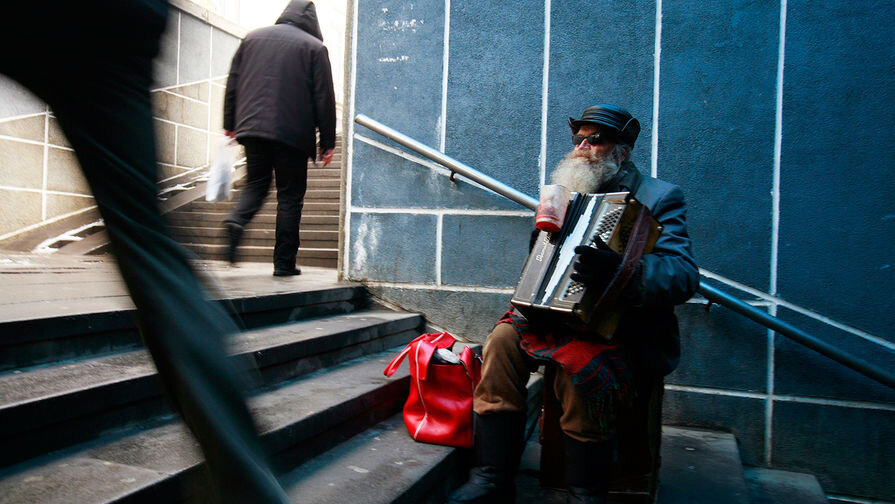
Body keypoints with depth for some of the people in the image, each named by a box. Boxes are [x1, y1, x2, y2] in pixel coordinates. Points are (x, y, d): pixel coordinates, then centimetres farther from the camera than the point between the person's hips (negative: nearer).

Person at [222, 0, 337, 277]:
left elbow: (233, 83, 14)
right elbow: (324, 98, -2)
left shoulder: (251, 38, 14)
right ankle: (284, 262, 4)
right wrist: (328, 142, 1)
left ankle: (236, 222, -12)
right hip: (293, 133, -3)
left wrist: (230, 123, 20)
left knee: (255, 185, 18)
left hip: (252, 128, 4)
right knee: (290, 195, 3)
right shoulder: (315, 47, 2)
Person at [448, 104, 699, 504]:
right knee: (503, 339, -18)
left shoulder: (659, 198, -3)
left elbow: (684, 276, -18)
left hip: (629, 332, -5)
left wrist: (620, 269, -38)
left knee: (582, 370, -33)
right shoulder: (570, 196, 16)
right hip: (566, 317, 6)